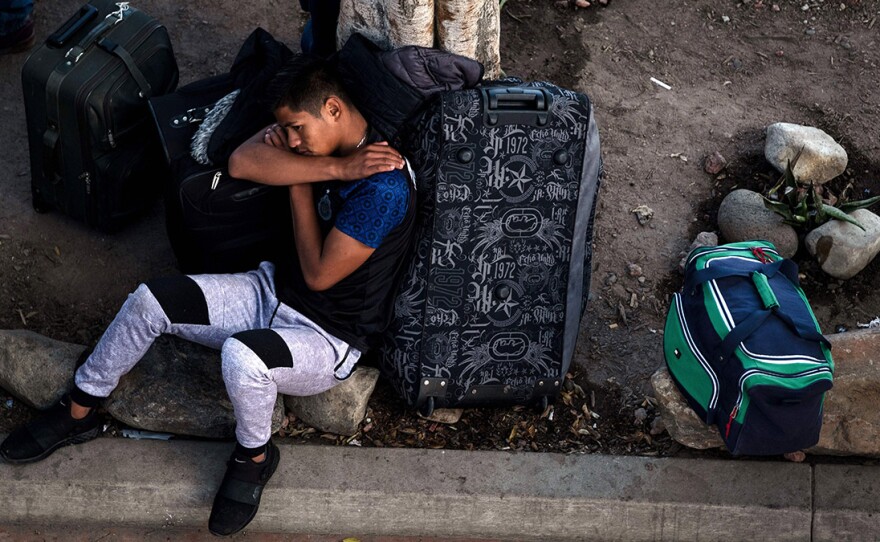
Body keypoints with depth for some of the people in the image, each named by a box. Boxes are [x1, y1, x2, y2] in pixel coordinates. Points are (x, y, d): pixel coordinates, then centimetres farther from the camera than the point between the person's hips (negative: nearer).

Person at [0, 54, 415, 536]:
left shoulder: (383, 186, -27)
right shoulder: (325, 144, -1)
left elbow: (319, 275, -22)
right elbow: (241, 162, -16)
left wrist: (300, 183, -14)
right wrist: (335, 168, -25)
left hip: (328, 338, -8)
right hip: (273, 289, 8)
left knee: (240, 357, -39)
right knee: (150, 300, -6)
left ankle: (254, 458, -6)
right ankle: (78, 412, 17)